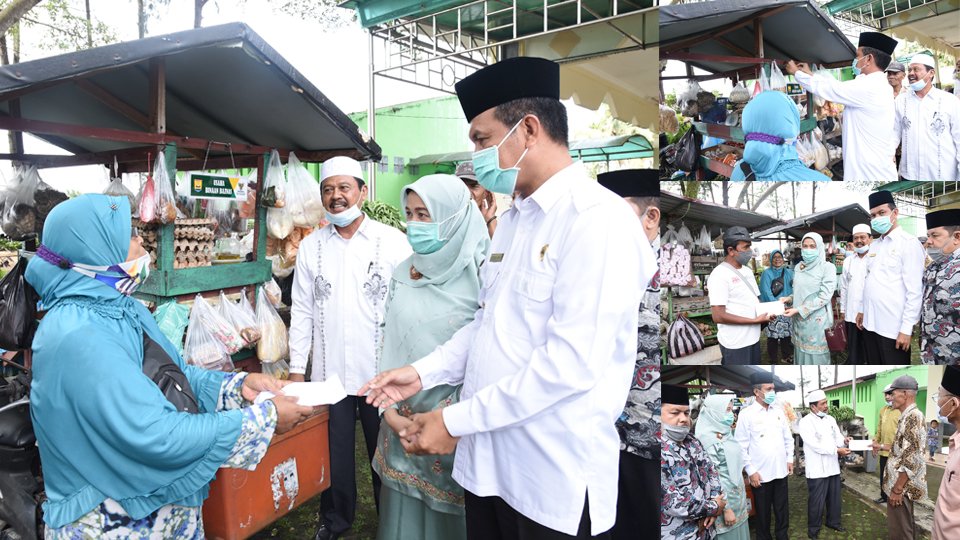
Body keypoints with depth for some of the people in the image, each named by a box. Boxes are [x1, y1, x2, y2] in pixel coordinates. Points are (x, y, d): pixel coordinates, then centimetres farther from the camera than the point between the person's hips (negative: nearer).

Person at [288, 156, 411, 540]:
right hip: (329, 373, 3)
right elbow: (301, 311, 8)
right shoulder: (311, 246, 5)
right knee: (334, 455, 14)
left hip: (381, 373, -2)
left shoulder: (393, 241, -4)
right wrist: (297, 368, 5)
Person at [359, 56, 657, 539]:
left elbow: (573, 362, -23)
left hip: (554, 478, -7)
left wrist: (456, 420, -18)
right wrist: (424, 372, 5)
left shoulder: (597, 218, -16)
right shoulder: (512, 220, 12)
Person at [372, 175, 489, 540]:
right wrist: (390, 410, 0)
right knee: (403, 507, 14)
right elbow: (391, 344, 8)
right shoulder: (403, 275, 6)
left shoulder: (480, 274, -11)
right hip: (402, 418, 5)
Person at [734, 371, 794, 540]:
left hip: (781, 471, 4)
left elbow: (788, 438, 15)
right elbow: (741, 446, -9)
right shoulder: (746, 415, -10)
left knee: (783, 510, 14)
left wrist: (790, 459, 8)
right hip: (760, 474, -4)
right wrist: (751, 471, -11)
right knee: (763, 513, 9)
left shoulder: (779, 411, 6)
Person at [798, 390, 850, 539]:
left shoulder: (830, 419, 9)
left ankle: (833, 522, 38)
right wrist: (837, 450, -22)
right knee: (817, 501, 3)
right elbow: (815, 445, -21)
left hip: (833, 466, 7)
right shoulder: (806, 422, -14)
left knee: (834, 498, 18)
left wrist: (843, 440, -16)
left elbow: (837, 437, 6)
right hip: (817, 469, -6)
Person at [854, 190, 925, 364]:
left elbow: (914, 291, -15)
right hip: (870, 322, 7)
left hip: (893, 326, -7)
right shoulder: (874, 245, 13)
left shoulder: (909, 243, -10)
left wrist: (907, 328, -17)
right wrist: (861, 309, 17)